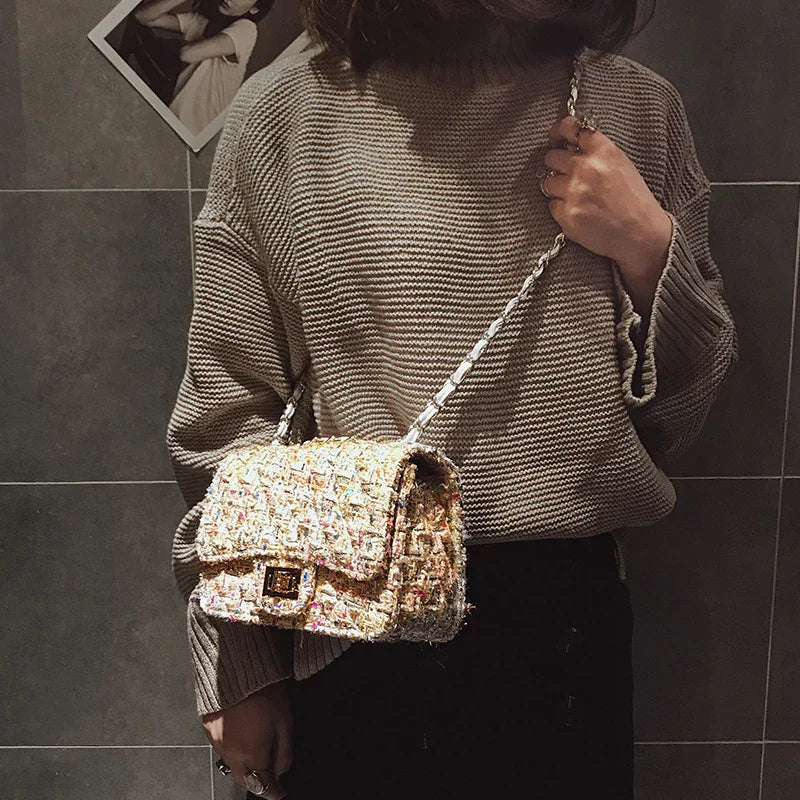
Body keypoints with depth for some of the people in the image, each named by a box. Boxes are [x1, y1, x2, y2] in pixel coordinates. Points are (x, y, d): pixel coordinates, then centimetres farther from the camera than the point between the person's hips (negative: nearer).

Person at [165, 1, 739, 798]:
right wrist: (237, 669, 0)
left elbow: (681, 410, 7)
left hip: (569, 617, 2)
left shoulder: (635, 105, 1)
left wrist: (649, 249, -12)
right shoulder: (280, 114, -5)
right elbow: (226, 408, -1)